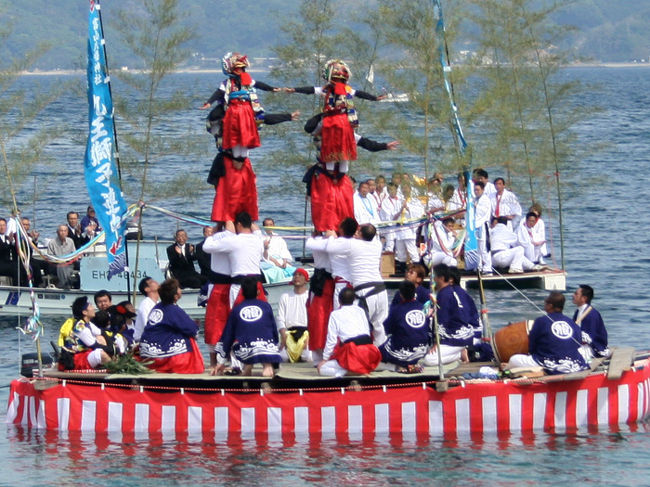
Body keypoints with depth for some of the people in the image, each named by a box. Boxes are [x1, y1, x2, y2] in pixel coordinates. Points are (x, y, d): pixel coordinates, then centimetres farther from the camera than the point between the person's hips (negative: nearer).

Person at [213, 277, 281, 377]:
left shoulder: (236, 309, 14)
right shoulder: (266, 306, 13)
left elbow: (227, 335, 20)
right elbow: (274, 330, 19)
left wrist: (221, 362, 26)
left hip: (243, 352, 1)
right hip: (267, 349, -1)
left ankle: (247, 365, 11)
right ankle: (267, 365, 2)